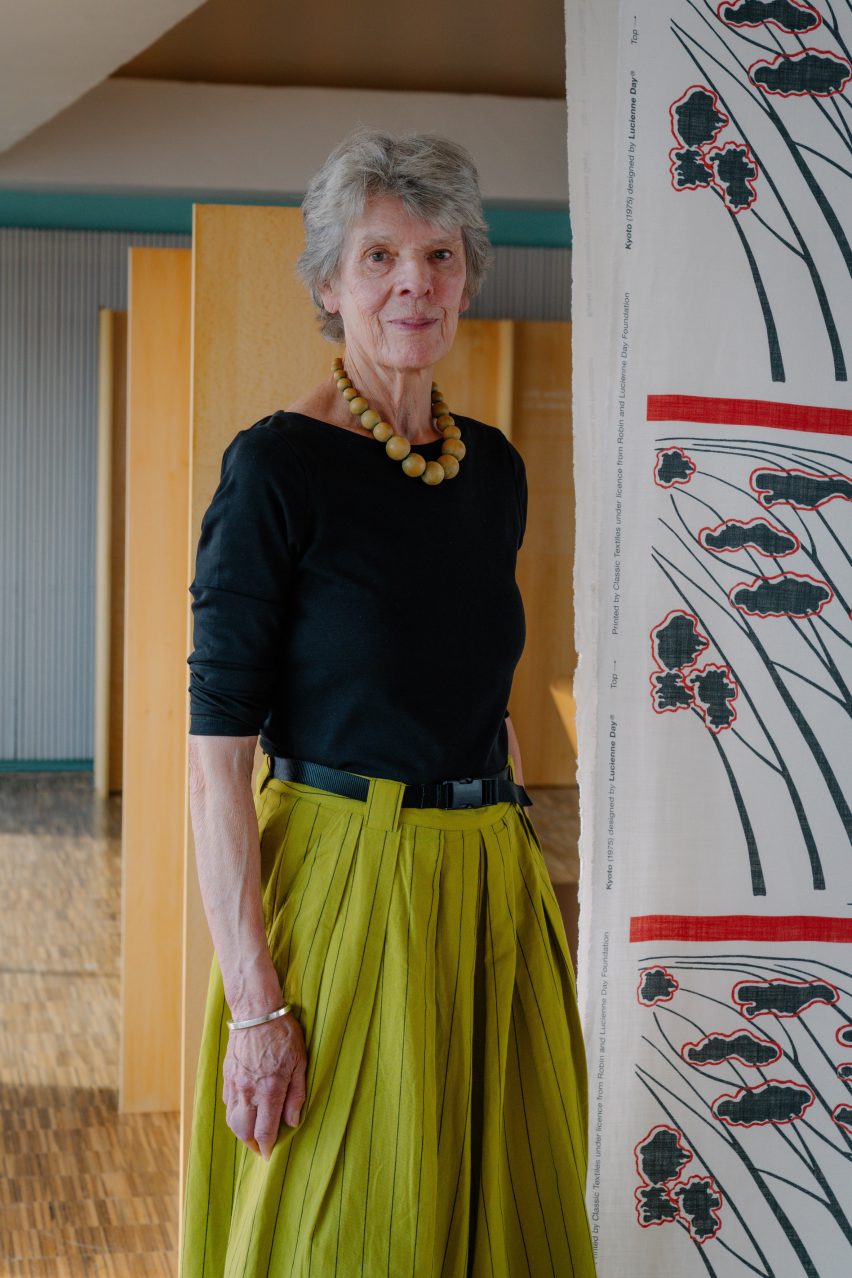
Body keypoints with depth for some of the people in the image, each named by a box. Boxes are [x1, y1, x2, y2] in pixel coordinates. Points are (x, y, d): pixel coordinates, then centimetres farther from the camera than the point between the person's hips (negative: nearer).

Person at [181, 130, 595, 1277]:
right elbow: (217, 750, -14)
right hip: (338, 889, -6)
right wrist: (253, 1002, -19)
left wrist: (521, 887, 13)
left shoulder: (495, 467, 9)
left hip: (490, 891, 6)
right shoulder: (276, 466, -11)